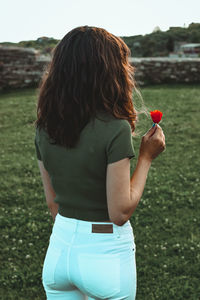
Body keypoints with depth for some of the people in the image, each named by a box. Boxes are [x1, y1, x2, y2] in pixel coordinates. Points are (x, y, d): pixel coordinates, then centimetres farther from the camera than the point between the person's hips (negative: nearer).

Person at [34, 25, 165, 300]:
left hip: (58, 249, 5)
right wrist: (146, 157, -10)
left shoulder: (45, 127, -3)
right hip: (106, 254, -4)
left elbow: (52, 201, 7)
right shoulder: (115, 130, -21)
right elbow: (120, 213, -19)